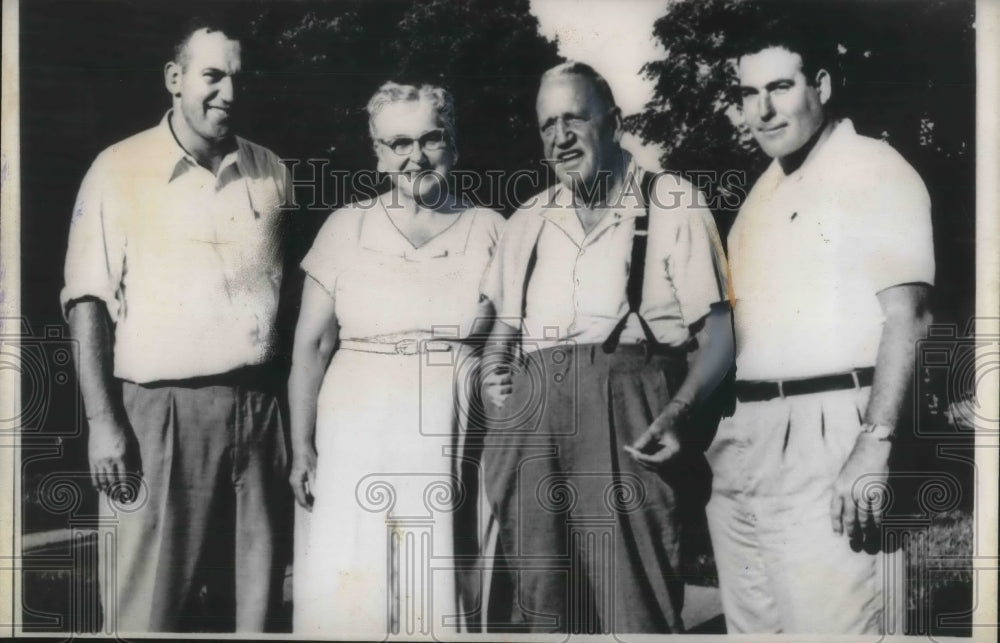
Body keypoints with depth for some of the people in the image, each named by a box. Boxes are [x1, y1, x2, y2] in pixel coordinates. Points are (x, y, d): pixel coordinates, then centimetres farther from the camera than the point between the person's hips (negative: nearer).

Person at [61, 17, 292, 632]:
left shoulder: (272, 171, 10)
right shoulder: (120, 169, -2)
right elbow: (89, 300, -2)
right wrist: (103, 422, -10)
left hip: (259, 408, 4)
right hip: (160, 412, -3)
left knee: (256, 597, 11)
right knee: (151, 602, 1)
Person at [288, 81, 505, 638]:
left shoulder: (490, 229, 5)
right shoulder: (347, 227, 4)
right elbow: (311, 346, 5)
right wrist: (302, 446, 0)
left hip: (461, 444, 0)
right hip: (363, 445, 0)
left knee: (447, 594, 4)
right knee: (353, 594, 1)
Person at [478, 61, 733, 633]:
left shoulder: (673, 203, 5)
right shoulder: (527, 222, 20)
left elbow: (717, 334, 0)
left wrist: (678, 411, -16)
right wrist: (494, 367, 6)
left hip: (627, 410, -4)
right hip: (532, 424, 4)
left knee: (632, 605, -7)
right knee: (541, 603, 6)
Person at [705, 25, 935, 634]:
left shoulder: (875, 169, -3)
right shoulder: (763, 191, 19)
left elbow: (906, 314, -12)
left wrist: (874, 444, -21)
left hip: (828, 429, -7)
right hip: (747, 435, 7)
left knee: (834, 622, -6)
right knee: (753, 624, 12)